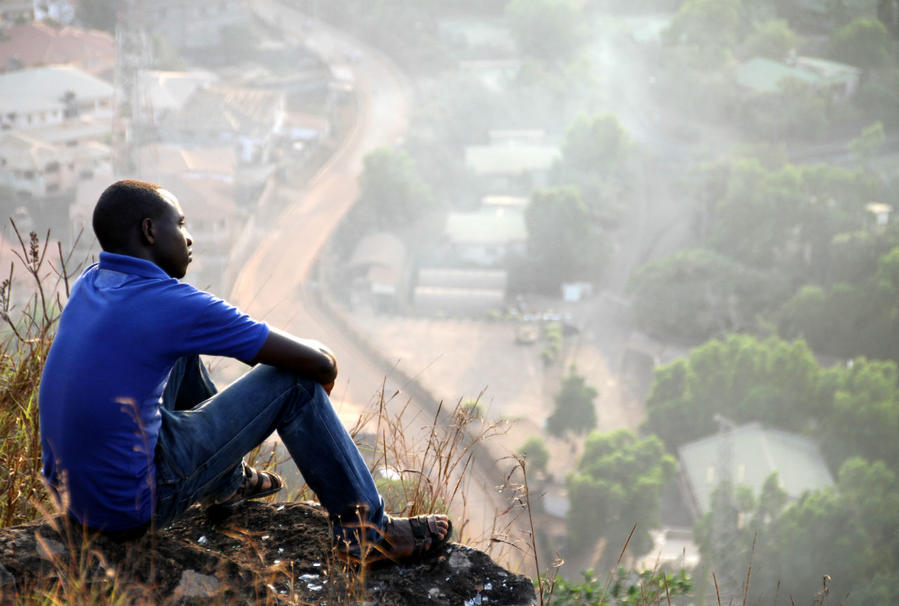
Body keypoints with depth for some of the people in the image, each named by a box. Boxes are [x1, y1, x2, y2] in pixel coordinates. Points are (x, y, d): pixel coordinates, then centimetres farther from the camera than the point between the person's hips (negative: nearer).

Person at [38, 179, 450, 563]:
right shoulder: (173, 305, -17)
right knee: (294, 382, 0)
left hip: (69, 491, 8)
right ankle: (366, 529, 12)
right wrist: (323, 364, 14)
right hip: (134, 507, -8)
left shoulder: (89, 286, 6)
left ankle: (227, 483, 44)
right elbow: (319, 363, -10)